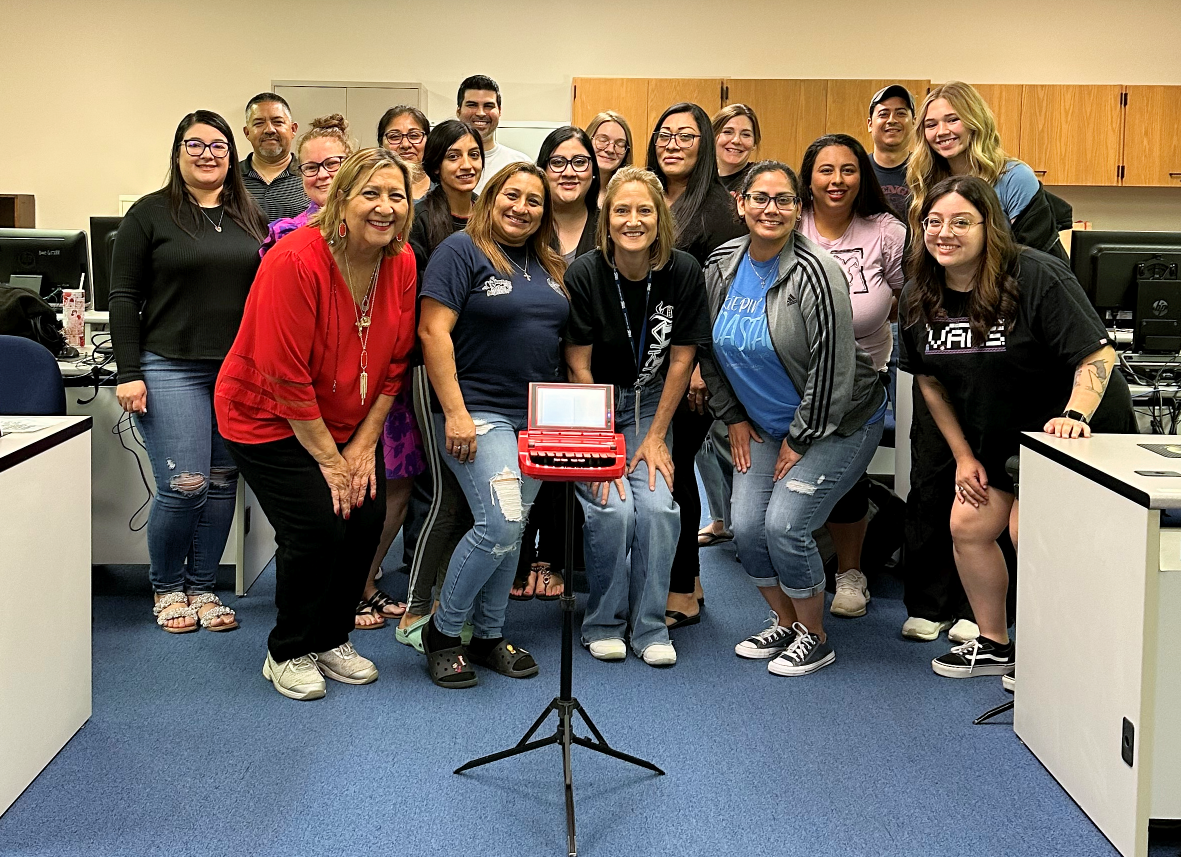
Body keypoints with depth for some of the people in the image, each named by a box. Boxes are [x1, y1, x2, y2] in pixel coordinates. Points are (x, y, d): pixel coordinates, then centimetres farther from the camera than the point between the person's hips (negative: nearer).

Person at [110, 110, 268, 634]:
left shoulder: (250, 219, 13)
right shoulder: (151, 214, 1)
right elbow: (123, 298, -1)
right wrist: (129, 372, -9)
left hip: (240, 373, 4)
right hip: (171, 369, -4)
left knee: (223, 483, 5)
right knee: (184, 485, -9)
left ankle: (202, 587, 18)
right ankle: (167, 587, 13)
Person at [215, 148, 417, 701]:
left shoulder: (402, 264, -7)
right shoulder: (295, 261, -26)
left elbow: (394, 364, 0)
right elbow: (286, 378, -24)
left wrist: (363, 445, -5)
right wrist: (330, 459, -18)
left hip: (347, 421, 6)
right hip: (267, 418, -6)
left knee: (367, 518, -4)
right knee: (317, 526, -14)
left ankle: (332, 640, 20)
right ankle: (288, 654, 9)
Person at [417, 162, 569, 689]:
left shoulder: (549, 266, 15)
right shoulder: (462, 252, -6)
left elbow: (563, 337, 21)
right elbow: (433, 331, -14)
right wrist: (455, 413, -19)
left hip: (538, 418, 7)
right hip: (478, 413, -7)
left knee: (511, 530, 8)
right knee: (499, 523, -18)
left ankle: (487, 636, 21)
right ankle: (442, 630, 0)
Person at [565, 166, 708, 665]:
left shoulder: (684, 272, -10)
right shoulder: (584, 275, -15)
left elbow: (681, 358, -4)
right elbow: (579, 366, -11)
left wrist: (655, 437, -6)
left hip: (649, 402, 2)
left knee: (656, 505, -18)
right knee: (612, 507, -20)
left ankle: (650, 628, -1)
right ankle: (604, 625, 1)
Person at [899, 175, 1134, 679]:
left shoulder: (1036, 277, -24)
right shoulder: (919, 297, -4)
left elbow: (1098, 354, -25)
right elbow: (930, 379, 6)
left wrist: (1075, 416, -40)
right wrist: (963, 456, 2)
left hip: (1078, 428, -7)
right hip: (995, 438, 7)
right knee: (967, 526, 2)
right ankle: (994, 645, 21)